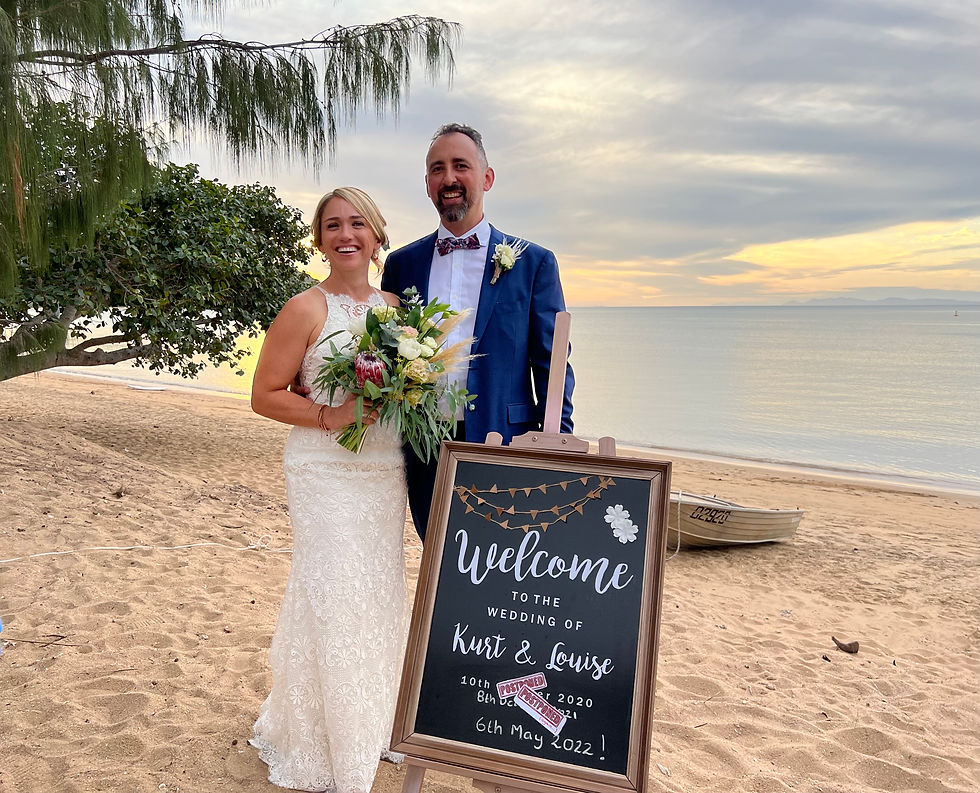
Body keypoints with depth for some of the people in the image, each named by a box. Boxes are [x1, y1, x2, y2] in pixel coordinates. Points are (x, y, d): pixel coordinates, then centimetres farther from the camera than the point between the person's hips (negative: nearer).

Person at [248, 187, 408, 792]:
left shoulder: (394, 306, 9)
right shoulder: (306, 310, -7)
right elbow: (265, 395, -7)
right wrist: (328, 416, -19)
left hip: (387, 472, 6)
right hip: (326, 475, -5)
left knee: (380, 596, 13)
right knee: (331, 601, -2)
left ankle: (370, 727, 35)